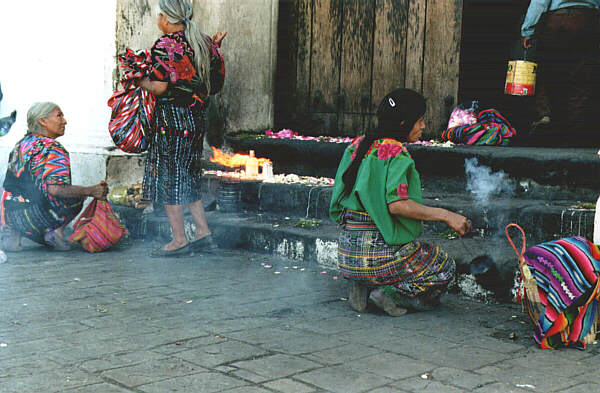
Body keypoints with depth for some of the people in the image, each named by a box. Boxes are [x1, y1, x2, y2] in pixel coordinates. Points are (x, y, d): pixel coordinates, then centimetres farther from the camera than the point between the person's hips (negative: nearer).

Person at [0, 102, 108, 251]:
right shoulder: (51, 149, -13)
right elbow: (54, 189, -26)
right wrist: (91, 191, -27)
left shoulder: (22, 143, 15)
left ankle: (12, 232, 9)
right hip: (31, 218, -8)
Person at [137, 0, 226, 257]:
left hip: (171, 118, -7)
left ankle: (179, 240, 5)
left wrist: (139, 81, 0)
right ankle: (204, 234, 15)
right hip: (197, 118, 7)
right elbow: (215, 83, 12)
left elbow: (159, 87, -18)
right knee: (188, 176, 16)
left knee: (169, 177, 2)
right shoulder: (204, 43, 7)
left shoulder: (164, 46, -13)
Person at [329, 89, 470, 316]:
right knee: (444, 268, 14)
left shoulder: (358, 144, 9)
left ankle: (362, 286, 8)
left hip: (348, 249, 8)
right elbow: (397, 204, -26)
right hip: (378, 251, -8)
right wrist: (445, 215, -17)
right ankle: (390, 293, -6)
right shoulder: (396, 152, -15)